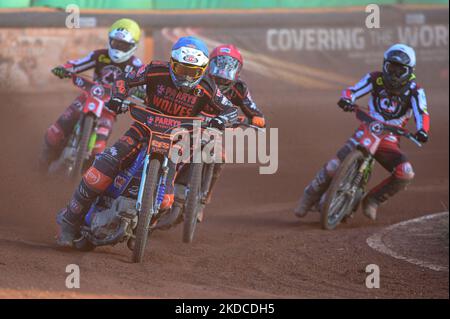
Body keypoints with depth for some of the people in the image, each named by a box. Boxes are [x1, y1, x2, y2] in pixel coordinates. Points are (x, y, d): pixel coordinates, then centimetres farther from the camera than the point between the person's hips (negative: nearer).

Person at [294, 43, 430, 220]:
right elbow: (353, 91, -5)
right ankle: (310, 196, 7)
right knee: (333, 167, -18)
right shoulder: (376, 79, 1)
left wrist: (422, 130, -41)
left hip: (389, 142, 0)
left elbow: (421, 112, -18)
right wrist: (346, 99, -30)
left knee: (406, 174, -26)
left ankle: (372, 200, -4)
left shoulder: (414, 90, -3)